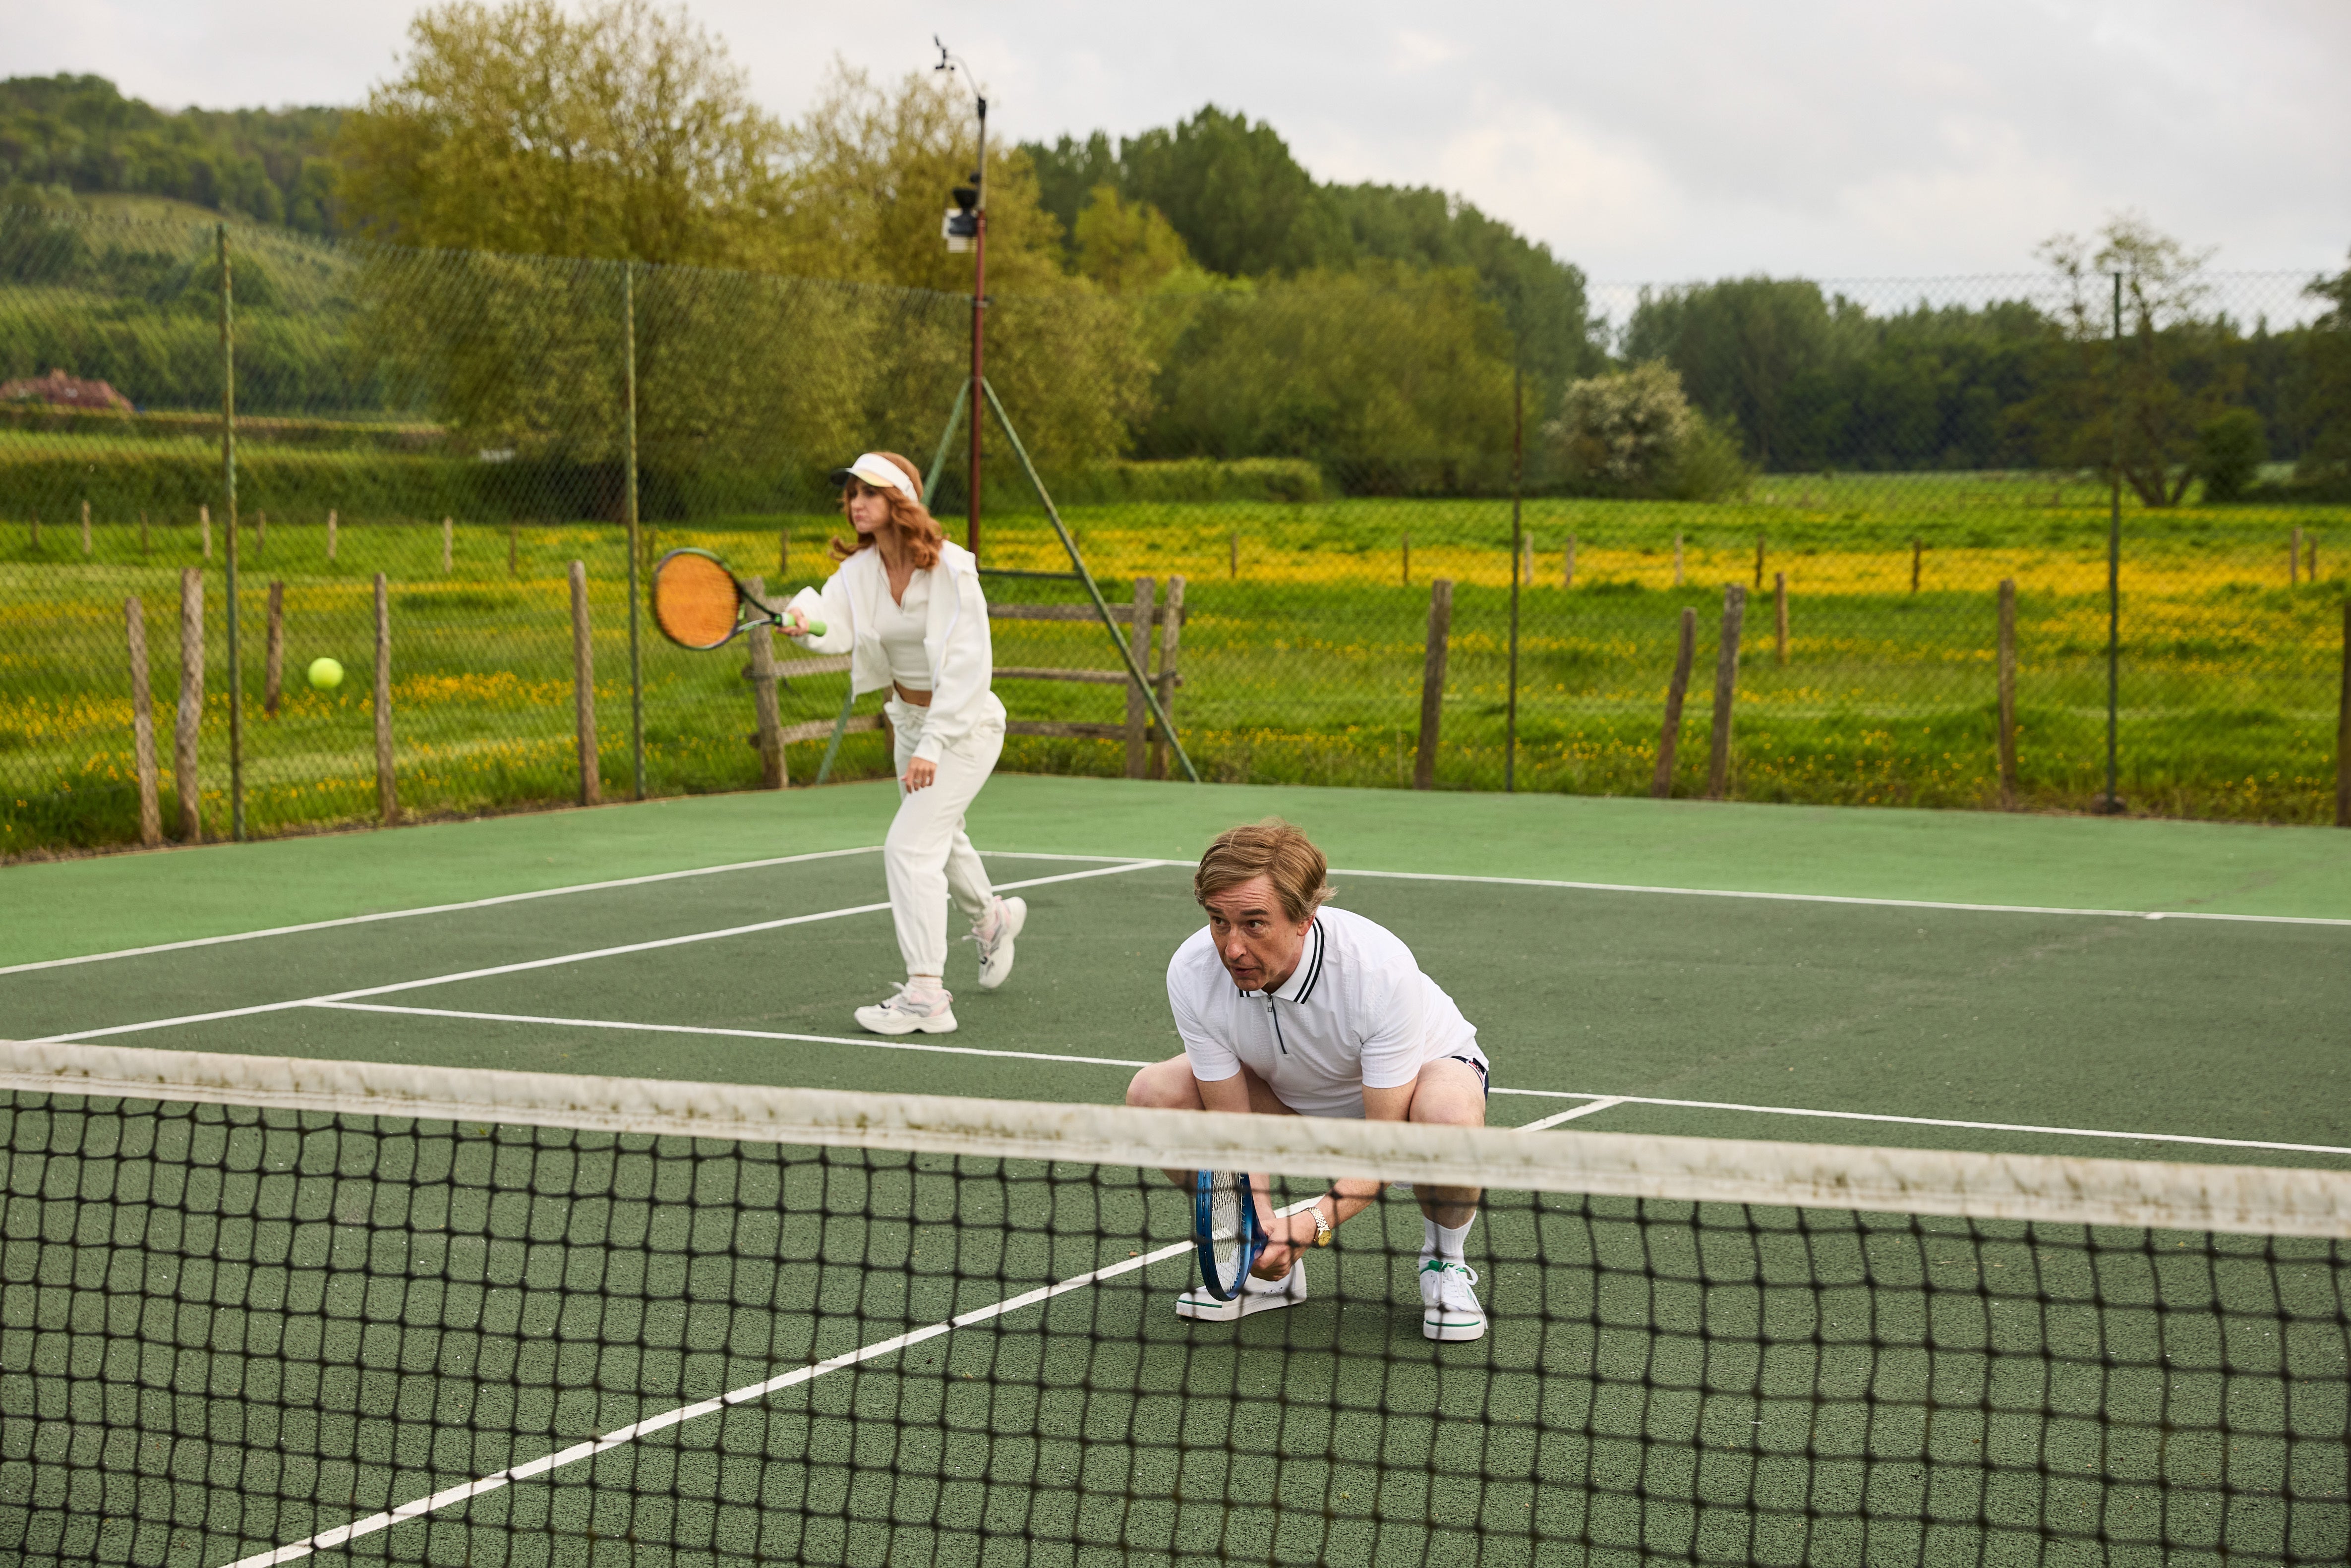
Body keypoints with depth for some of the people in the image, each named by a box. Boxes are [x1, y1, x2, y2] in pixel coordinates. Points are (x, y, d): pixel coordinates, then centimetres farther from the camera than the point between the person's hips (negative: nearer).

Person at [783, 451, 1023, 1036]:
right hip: (910, 720, 8)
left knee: (910, 846, -19)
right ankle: (992, 917, 58)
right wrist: (804, 622, -48)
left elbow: (968, 666, -24)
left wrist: (932, 746, -29)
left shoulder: (951, 570, -23)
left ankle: (926, 995, -18)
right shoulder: (859, 571, -6)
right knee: (939, 840, 27)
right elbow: (835, 627, -24)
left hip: (964, 724, -8)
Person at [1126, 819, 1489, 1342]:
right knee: (1153, 1093, -19)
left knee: (1447, 1113, -40)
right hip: (1292, 1093, 4)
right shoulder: (1192, 974, -28)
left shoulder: (1379, 968, -38)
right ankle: (1270, 1268, 2)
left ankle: (1443, 1261, -7)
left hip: (1421, 1068, -4)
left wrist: (1315, 1222, -48)